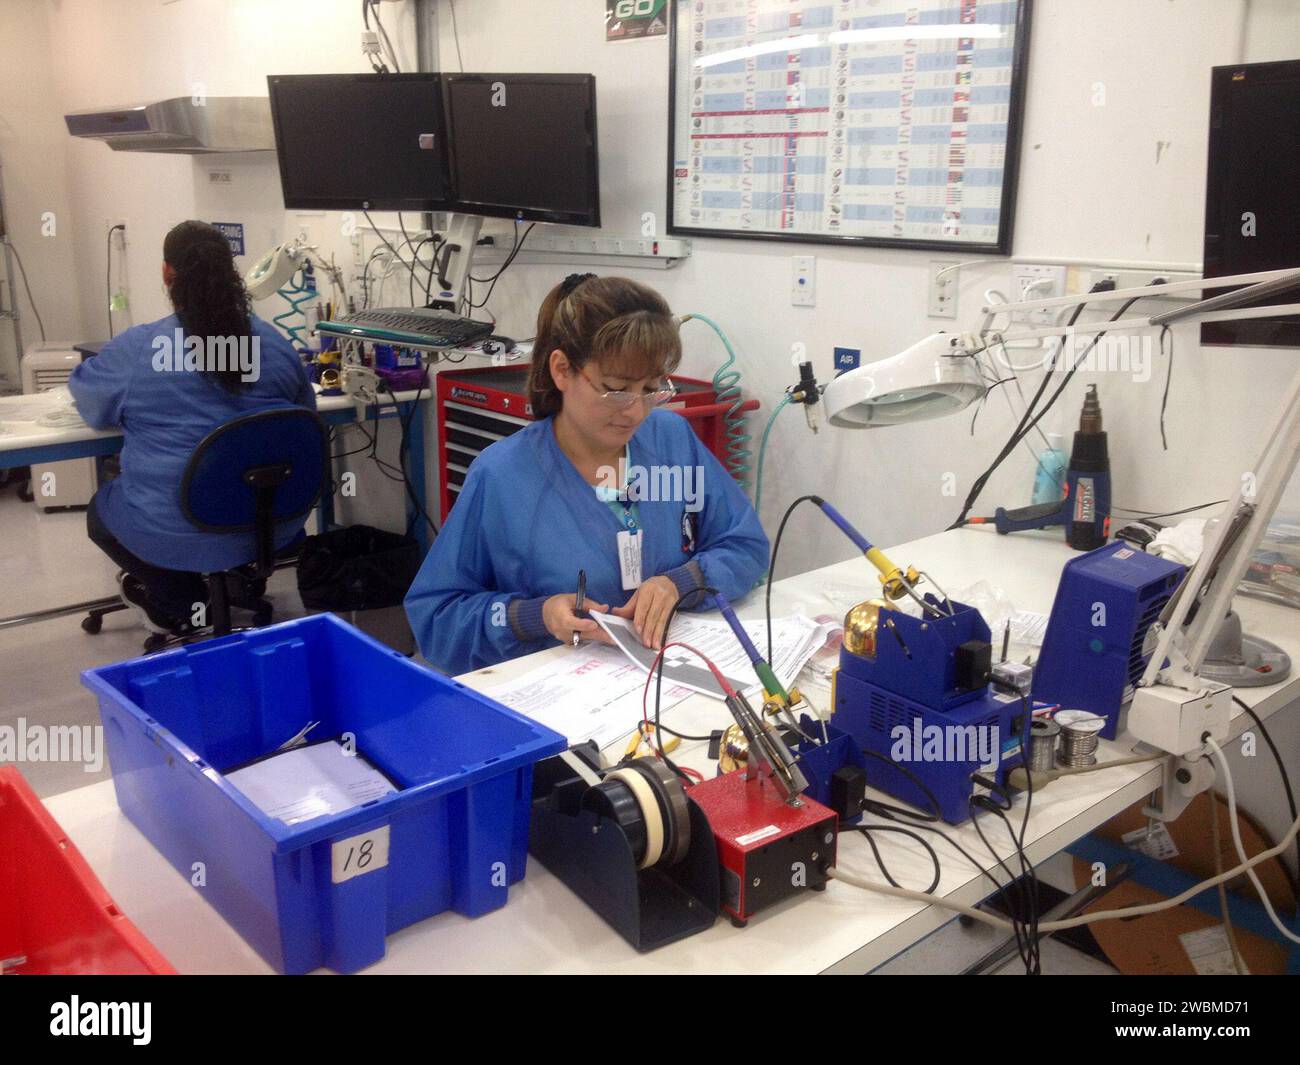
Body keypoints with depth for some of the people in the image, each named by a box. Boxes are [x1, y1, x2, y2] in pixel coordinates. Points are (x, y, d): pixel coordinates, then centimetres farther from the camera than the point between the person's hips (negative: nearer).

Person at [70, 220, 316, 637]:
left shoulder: (135, 349, -10)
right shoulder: (276, 343, -1)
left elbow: (86, 395, 11)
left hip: (182, 533, -5)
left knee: (101, 509, 27)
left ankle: (179, 604, 11)